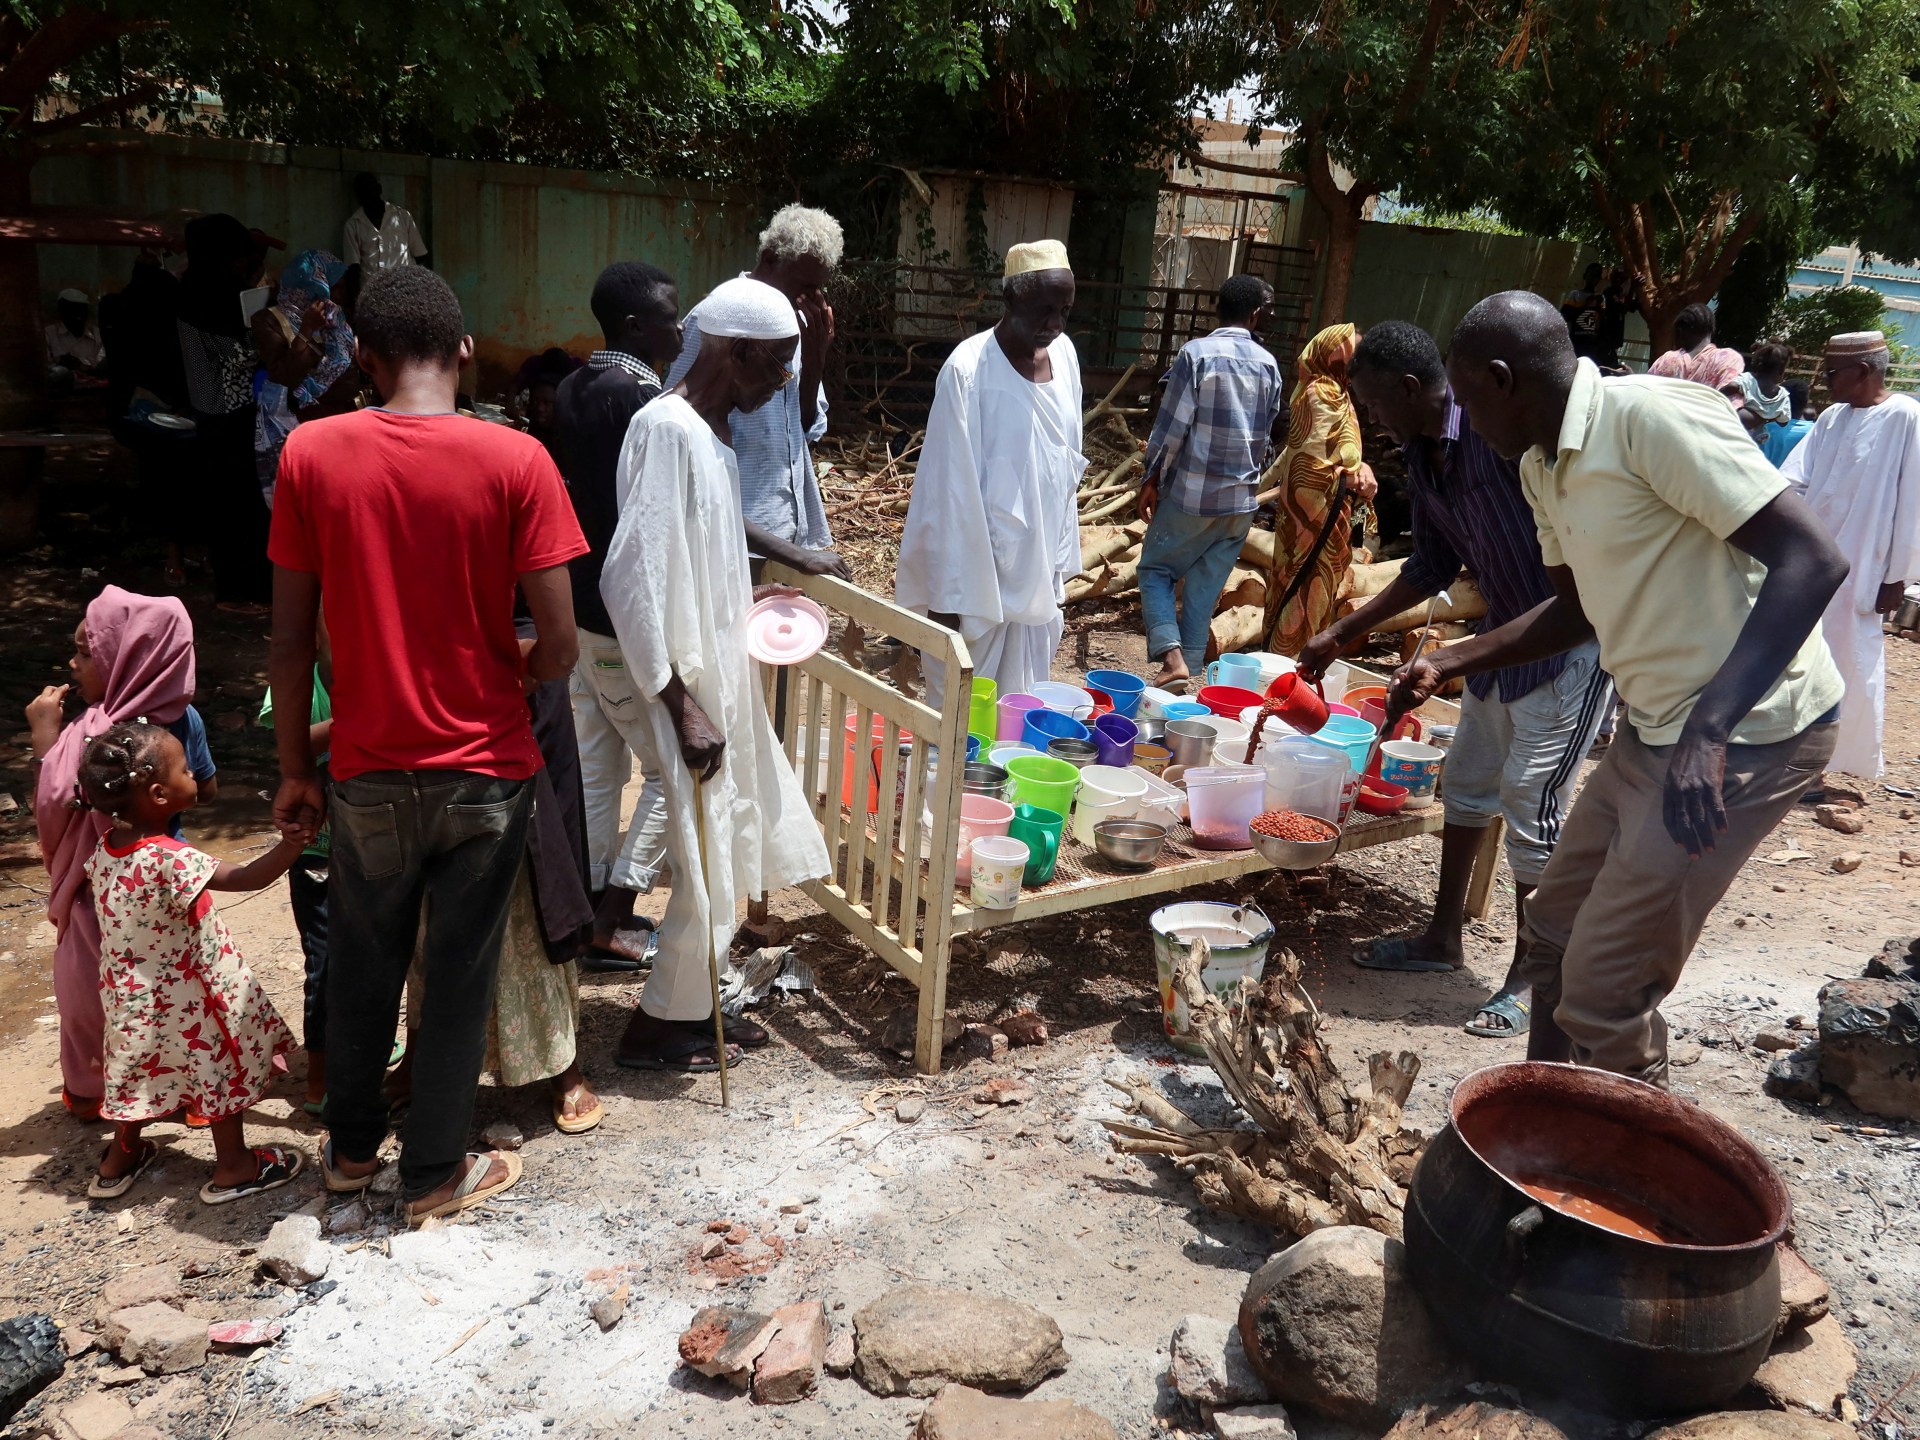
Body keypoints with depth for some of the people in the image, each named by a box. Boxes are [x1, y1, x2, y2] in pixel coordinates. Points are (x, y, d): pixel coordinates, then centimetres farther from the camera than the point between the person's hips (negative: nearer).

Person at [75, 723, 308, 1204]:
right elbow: (250, 877, -38)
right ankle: (234, 1168, 25)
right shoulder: (171, 860, -32)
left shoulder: (105, 849, -7)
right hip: (184, 998, -7)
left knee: (145, 1071, 26)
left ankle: (119, 1160, 42)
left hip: (131, 996, 7)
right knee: (224, 1069, 12)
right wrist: (296, 839, -40)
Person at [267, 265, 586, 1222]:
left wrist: (295, 767, 8)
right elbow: (558, 647, -14)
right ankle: (435, 1173, 28)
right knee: (459, 974, 13)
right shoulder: (515, 461, -13)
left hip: (370, 773, 2)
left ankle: (352, 1146, 40)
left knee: (362, 964, 22)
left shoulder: (310, 454, -7)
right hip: (485, 772, -2)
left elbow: (291, 640, -4)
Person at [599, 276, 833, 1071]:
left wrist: (741, 598, 14)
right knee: (707, 865, 2)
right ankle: (658, 1024, 22)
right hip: (688, 684, -9)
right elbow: (632, 579, -26)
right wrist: (681, 704, -25)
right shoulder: (667, 430, -21)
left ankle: (698, 1006, 34)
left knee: (735, 850, 18)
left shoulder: (708, 429, 9)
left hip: (721, 674, 9)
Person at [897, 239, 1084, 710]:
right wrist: (946, 596, -13)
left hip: (1038, 583, 6)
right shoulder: (969, 369, -14)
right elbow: (950, 490, -13)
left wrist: (1059, 578, 13)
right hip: (979, 582, -6)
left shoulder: (1064, 354, 5)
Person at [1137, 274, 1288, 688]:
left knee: (1156, 570, 9)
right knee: (1206, 588, 12)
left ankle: (1171, 656, -8)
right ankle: (1192, 665, 14)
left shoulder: (1196, 353, -11)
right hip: (1242, 499, 4)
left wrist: (1151, 479, -1)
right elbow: (1266, 432, 11)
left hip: (1191, 494, -4)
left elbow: (1172, 424, -12)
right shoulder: (1269, 364, 3)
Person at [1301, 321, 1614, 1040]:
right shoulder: (1420, 457, 4)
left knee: (1530, 808, -3)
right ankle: (1443, 937, 33)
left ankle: (1529, 975, 14)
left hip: (1571, 644, -9)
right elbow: (1434, 565, 15)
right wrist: (1342, 635, 16)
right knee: (1467, 784, 17)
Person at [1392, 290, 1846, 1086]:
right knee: (1554, 931, 18)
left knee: (1603, 989, -6)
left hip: (1746, 733, -10)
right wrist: (1447, 664, 13)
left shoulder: (1652, 417, -21)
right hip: (1654, 729, 10)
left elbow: (1812, 560, -25)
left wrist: (1709, 731, -30)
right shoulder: (1542, 467, 7)